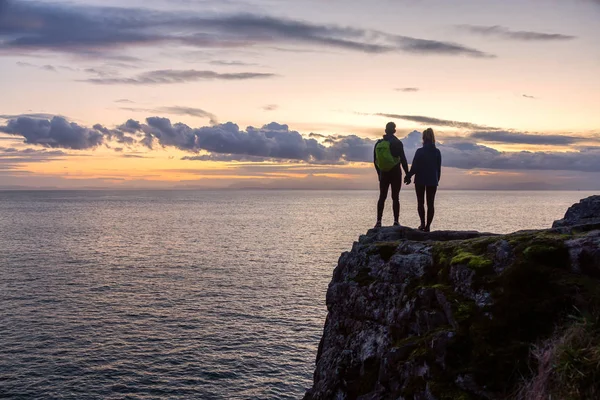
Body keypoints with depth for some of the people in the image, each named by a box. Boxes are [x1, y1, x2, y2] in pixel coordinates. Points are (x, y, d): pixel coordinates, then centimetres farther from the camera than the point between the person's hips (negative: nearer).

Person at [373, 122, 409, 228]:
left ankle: (379, 221, 2)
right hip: (395, 173, -3)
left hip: (383, 174, 3)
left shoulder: (378, 143, 4)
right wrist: (407, 173, -2)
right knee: (395, 198, 0)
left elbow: (375, 161, 9)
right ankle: (396, 221, -2)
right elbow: (403, 160, -9)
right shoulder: (397, 143, -8)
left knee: (382, 197, 8)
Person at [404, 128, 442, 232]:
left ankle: (423, 223, -3)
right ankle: (428, 225, 4)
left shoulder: (420, 151, -11)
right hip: (433, 180, 3)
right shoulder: (437, 152, 1)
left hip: (420, 180, -3)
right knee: (430, 203, 6)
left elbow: (414, 167, -11)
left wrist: (408, 176, 2)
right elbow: (439, 168, 7)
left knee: (420, 202, 9)